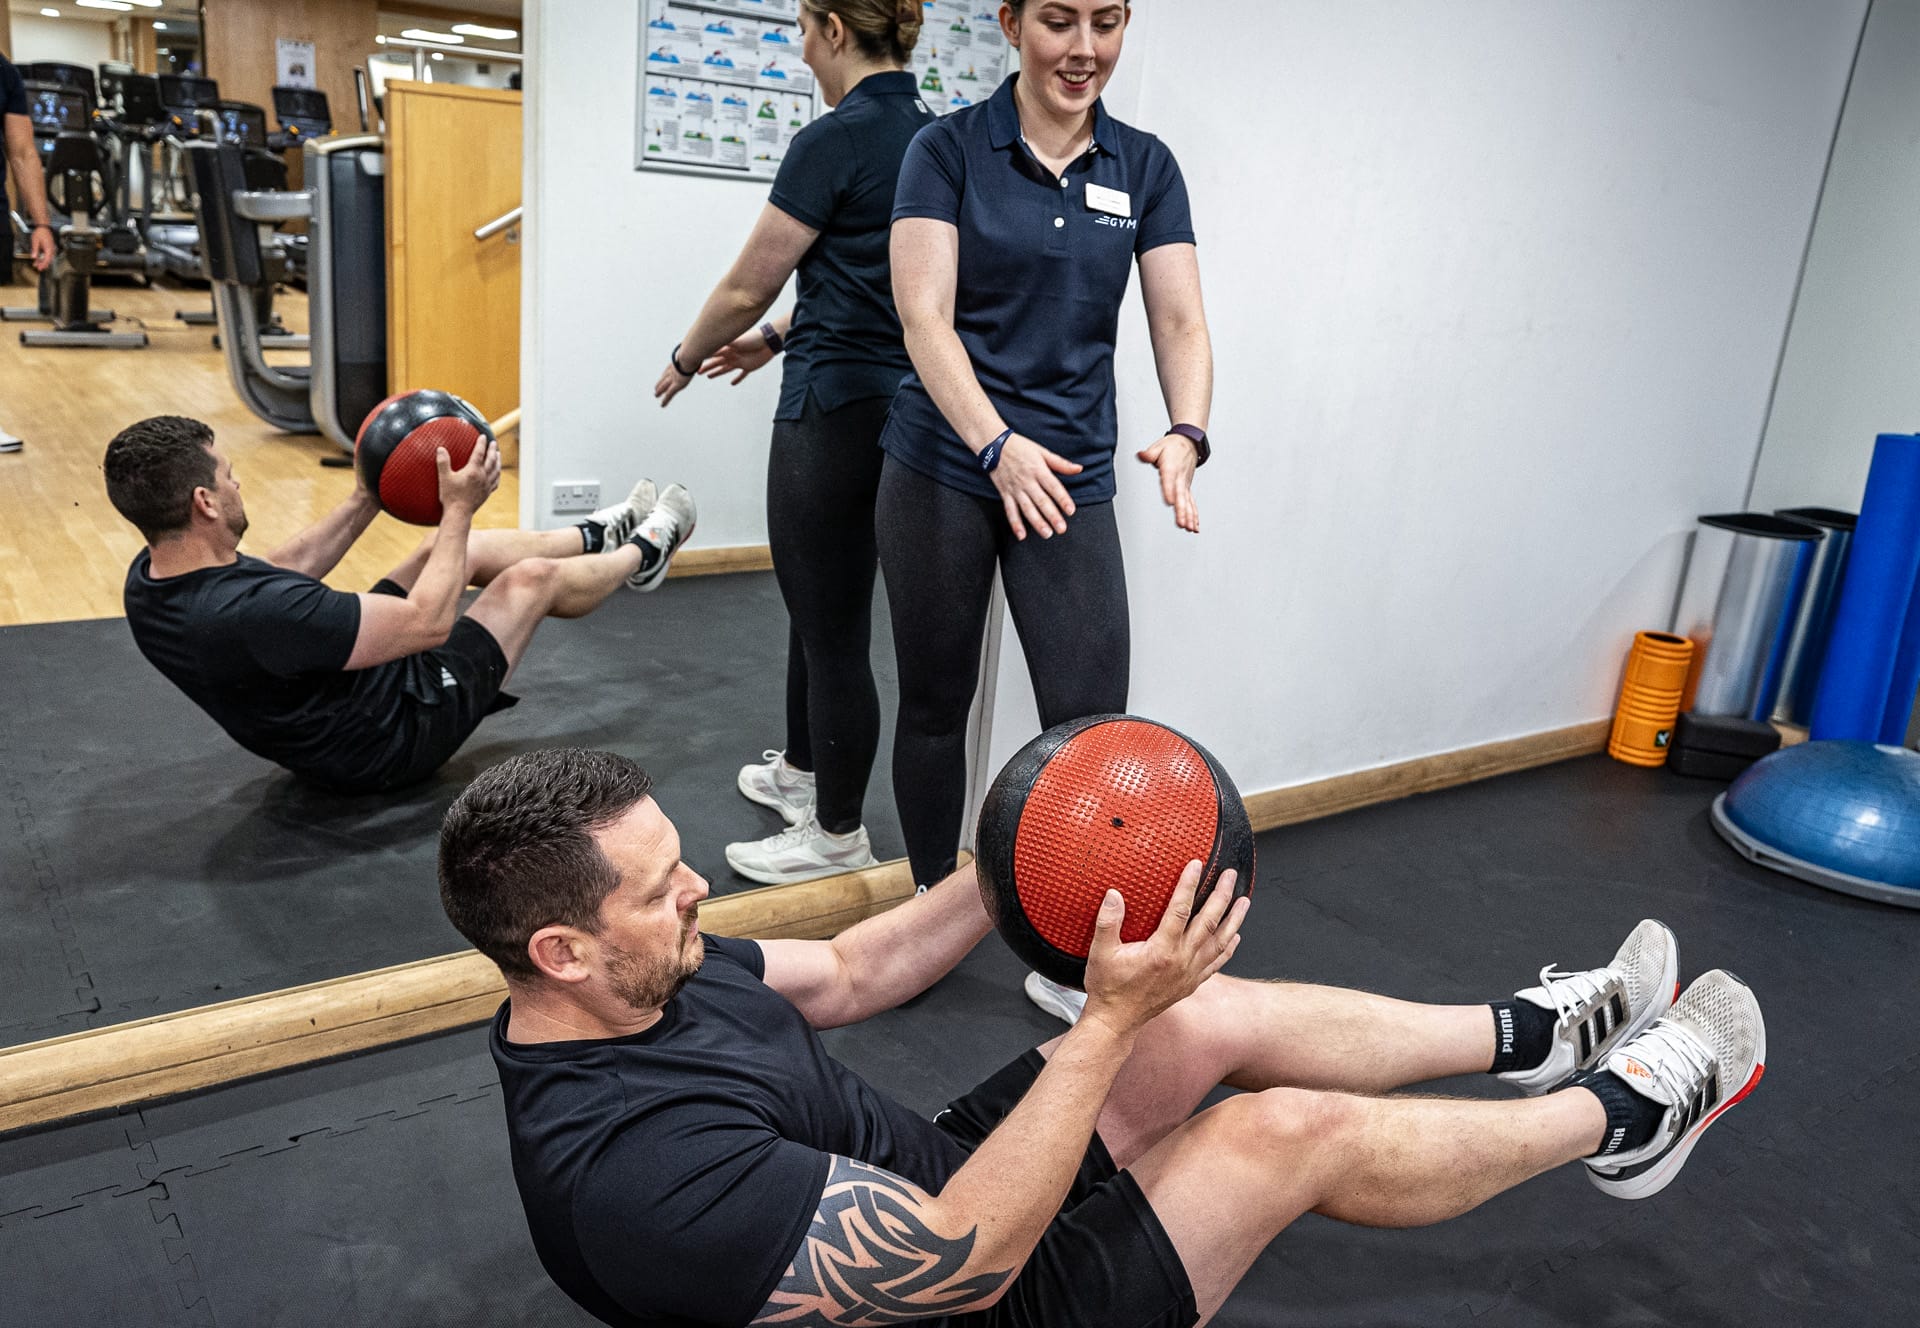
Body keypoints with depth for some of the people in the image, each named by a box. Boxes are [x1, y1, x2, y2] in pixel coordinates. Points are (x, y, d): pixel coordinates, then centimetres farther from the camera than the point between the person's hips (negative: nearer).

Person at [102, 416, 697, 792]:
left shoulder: (151, 580, -11)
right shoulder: (253, 614, -41)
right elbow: (428, 623, -33)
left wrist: (366, 500, 9)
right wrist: (459, 509, -22)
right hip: (394, 737, -9)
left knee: (456, 547, 17)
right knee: (532, 577, 1)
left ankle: (597, 537, 41)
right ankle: (642, 556, 33)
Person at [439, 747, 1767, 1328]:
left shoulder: (643, 979, -8)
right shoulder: (635, 1170, -37)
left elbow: (845, 973, 6)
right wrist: (1114, 1019, -32)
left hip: (935, 1171, 8)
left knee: (1225, 1014, 4)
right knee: (1297, 1128, -12)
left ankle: (1533, 1036, 23)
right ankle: (1620, 1120, 13)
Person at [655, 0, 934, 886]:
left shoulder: (836, 140, -15)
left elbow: (747, 287, -9)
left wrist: (686, 360, 9)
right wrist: (775, 339, 27)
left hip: (836, 414, -9)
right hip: (901, 404, 9)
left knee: (833, 629, 3)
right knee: (819, 604, 23)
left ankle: (838, 833, 17)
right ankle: (803, 771, 40)